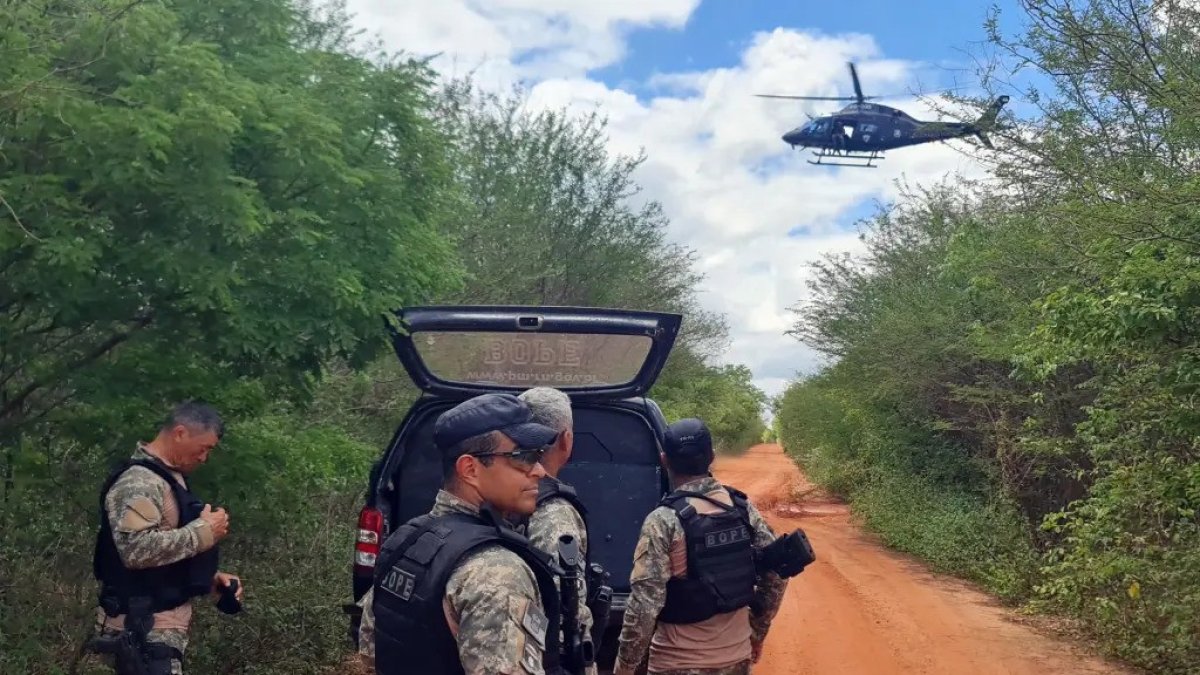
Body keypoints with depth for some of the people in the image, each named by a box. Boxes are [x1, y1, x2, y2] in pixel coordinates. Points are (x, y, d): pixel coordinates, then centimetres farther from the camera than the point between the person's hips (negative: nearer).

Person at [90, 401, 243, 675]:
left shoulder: (169, 477, 15)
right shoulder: (138, 481, -18)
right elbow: (137, 549, -33)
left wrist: (211, 579, 9)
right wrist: (203, 530, -22)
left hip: (165, 625, 10)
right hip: (142, 630, -10)